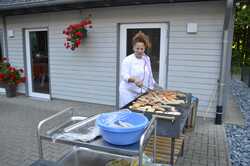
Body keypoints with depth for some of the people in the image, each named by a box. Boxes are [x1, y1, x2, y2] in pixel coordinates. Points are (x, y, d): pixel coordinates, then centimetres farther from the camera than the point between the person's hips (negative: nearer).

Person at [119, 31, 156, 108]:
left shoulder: (147, 59, 8)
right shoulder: (127, 60, -8)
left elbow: (149, 76, 15)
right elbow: (124, 76, -17)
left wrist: (151, 88, 17)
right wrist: (134, 79, -35)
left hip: (142, 93, 5)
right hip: (129, 93, -4)